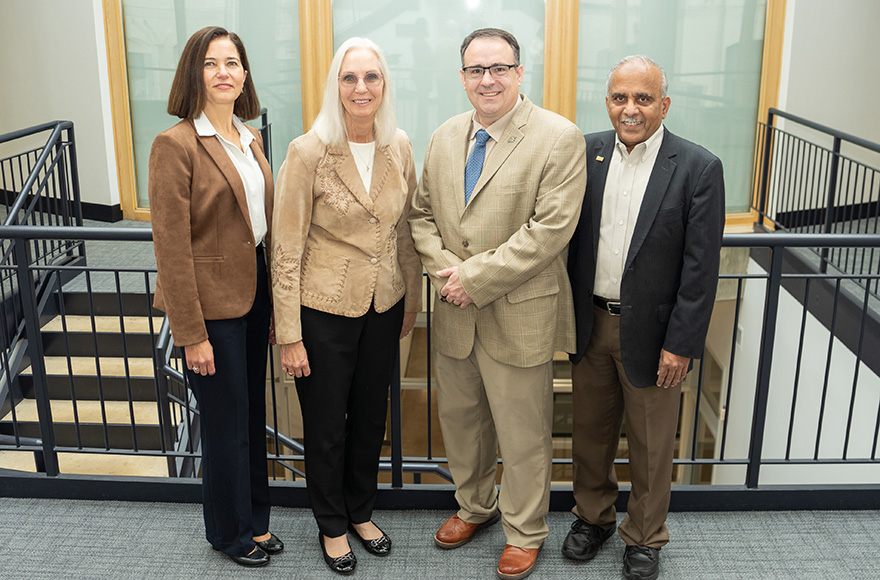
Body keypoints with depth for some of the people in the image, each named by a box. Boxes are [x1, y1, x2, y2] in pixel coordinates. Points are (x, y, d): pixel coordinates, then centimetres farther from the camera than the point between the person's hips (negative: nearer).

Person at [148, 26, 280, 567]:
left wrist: (275, 300, 10)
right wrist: (192, 334, -16)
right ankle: (232, 532, 29)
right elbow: (172, 248, -16)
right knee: (227, 424, 8)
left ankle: (256, 519, 36)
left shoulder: (250, 138, 8)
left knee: (254, 415, 18)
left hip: (255, 293, 7)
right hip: (212, 303, -7)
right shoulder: (176, 145, -14)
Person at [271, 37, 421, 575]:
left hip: (383, 308, 4)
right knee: (326, 426, 13)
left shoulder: (399, 148, -2)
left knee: (371, 417, 19)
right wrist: (290, 336, -13)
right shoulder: (308, 152, -16)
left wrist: (412, 303, 12)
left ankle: (362, 512, 43)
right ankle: (332, 526, 36)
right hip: (324, 310, -4)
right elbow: (287, 251, -13)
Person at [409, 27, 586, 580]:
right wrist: (445, 270, -8)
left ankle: (524, 532, 32)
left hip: (518, 317, -5)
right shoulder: (445, 138, 7)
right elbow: (423, 214, 11)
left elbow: (549, 229, -19)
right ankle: (475, 506, 45)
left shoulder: (559, 137, -12)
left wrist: (476, 277, -19)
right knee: (460, 420, 21)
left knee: (523, 435, 9)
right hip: (455, 315, 6)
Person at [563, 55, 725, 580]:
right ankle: (594, 517, 41)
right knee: (590, 432, 19)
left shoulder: (699, 168, -12)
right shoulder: (586, 153, -1)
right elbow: (569, 236, 6)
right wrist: (568, 314, 4)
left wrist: (681, 344, -13)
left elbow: (701, 268, -12)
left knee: (651, 447, 12)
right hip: (590, 324, 4)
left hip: (651, 332, -3)